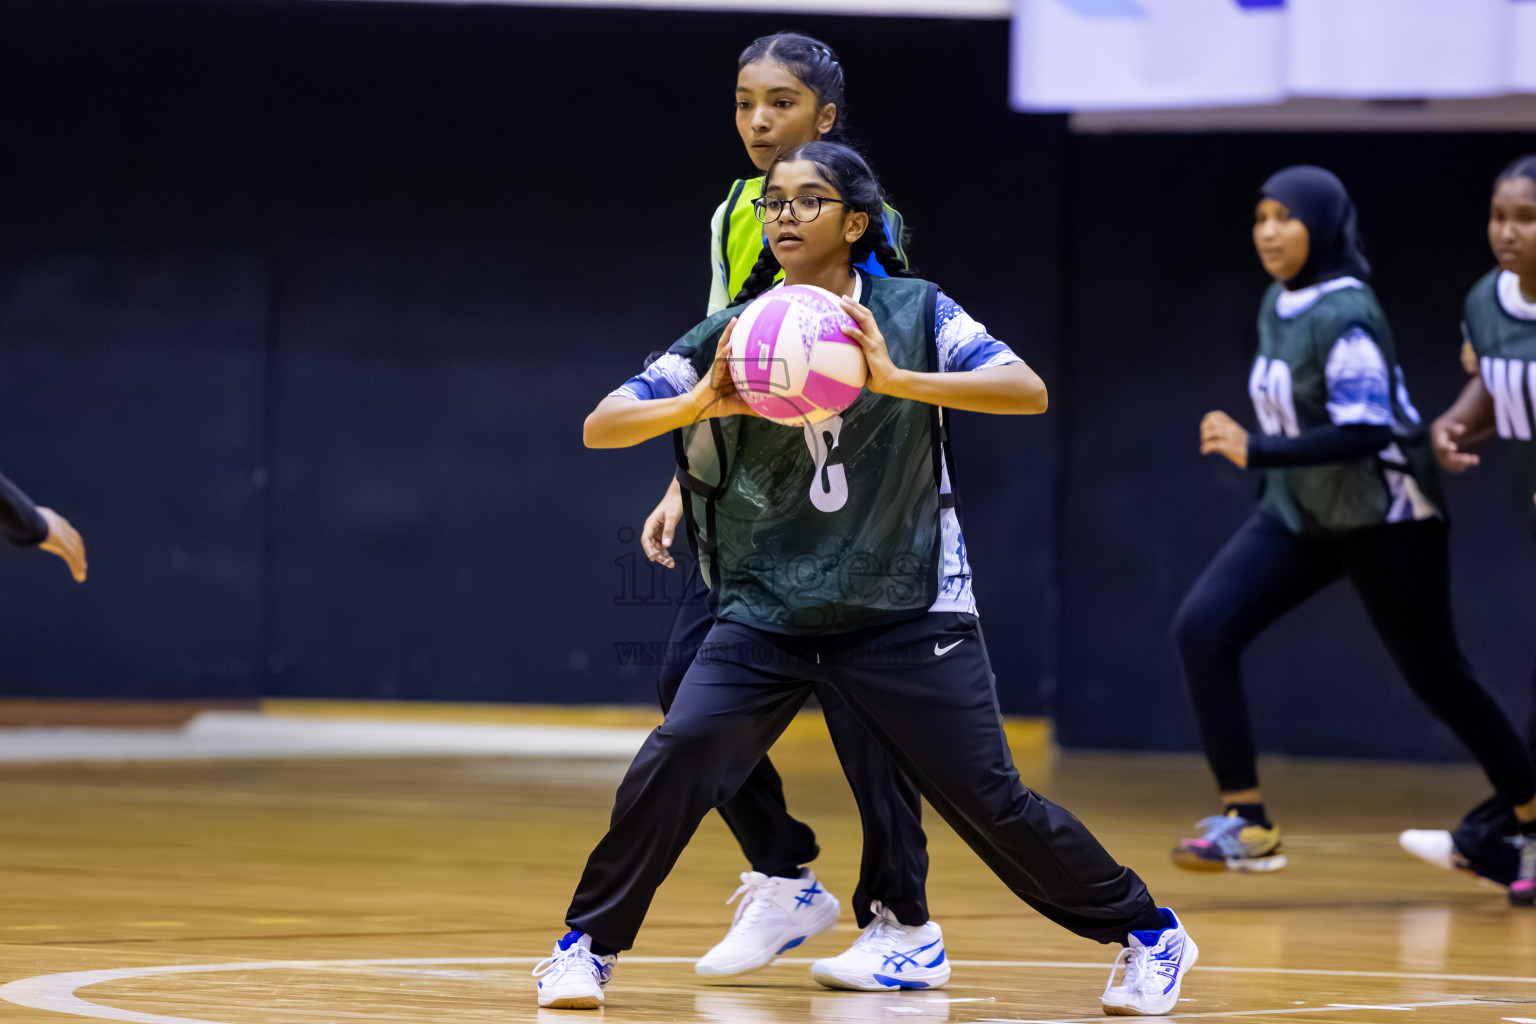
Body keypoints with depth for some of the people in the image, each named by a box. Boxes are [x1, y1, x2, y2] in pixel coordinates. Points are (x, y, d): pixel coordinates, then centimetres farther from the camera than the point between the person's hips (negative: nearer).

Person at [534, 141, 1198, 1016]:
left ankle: (1149, 935, 17)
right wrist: (698, 404, -26)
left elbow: (1029, 392, -18)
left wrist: (898, 380, -32)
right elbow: (600, 427, -6)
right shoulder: (732, 336, -1)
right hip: (767, 610, 2)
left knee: (989, 799, -2)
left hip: (908, 610, -2)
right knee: (675, 760, -18)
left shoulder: (914, 313, -5)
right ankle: (589, 946, -1)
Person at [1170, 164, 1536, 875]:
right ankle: (1246, 824, -9)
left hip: (1383, 517, -8)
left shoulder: (1344, 316, -21)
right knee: (1201, 628, -11)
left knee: (1434, 674, 2)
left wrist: (1256, 452, -33)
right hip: (1299, 512, 8)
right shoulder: (1277, 306, 4)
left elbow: (1364, 431, -29)